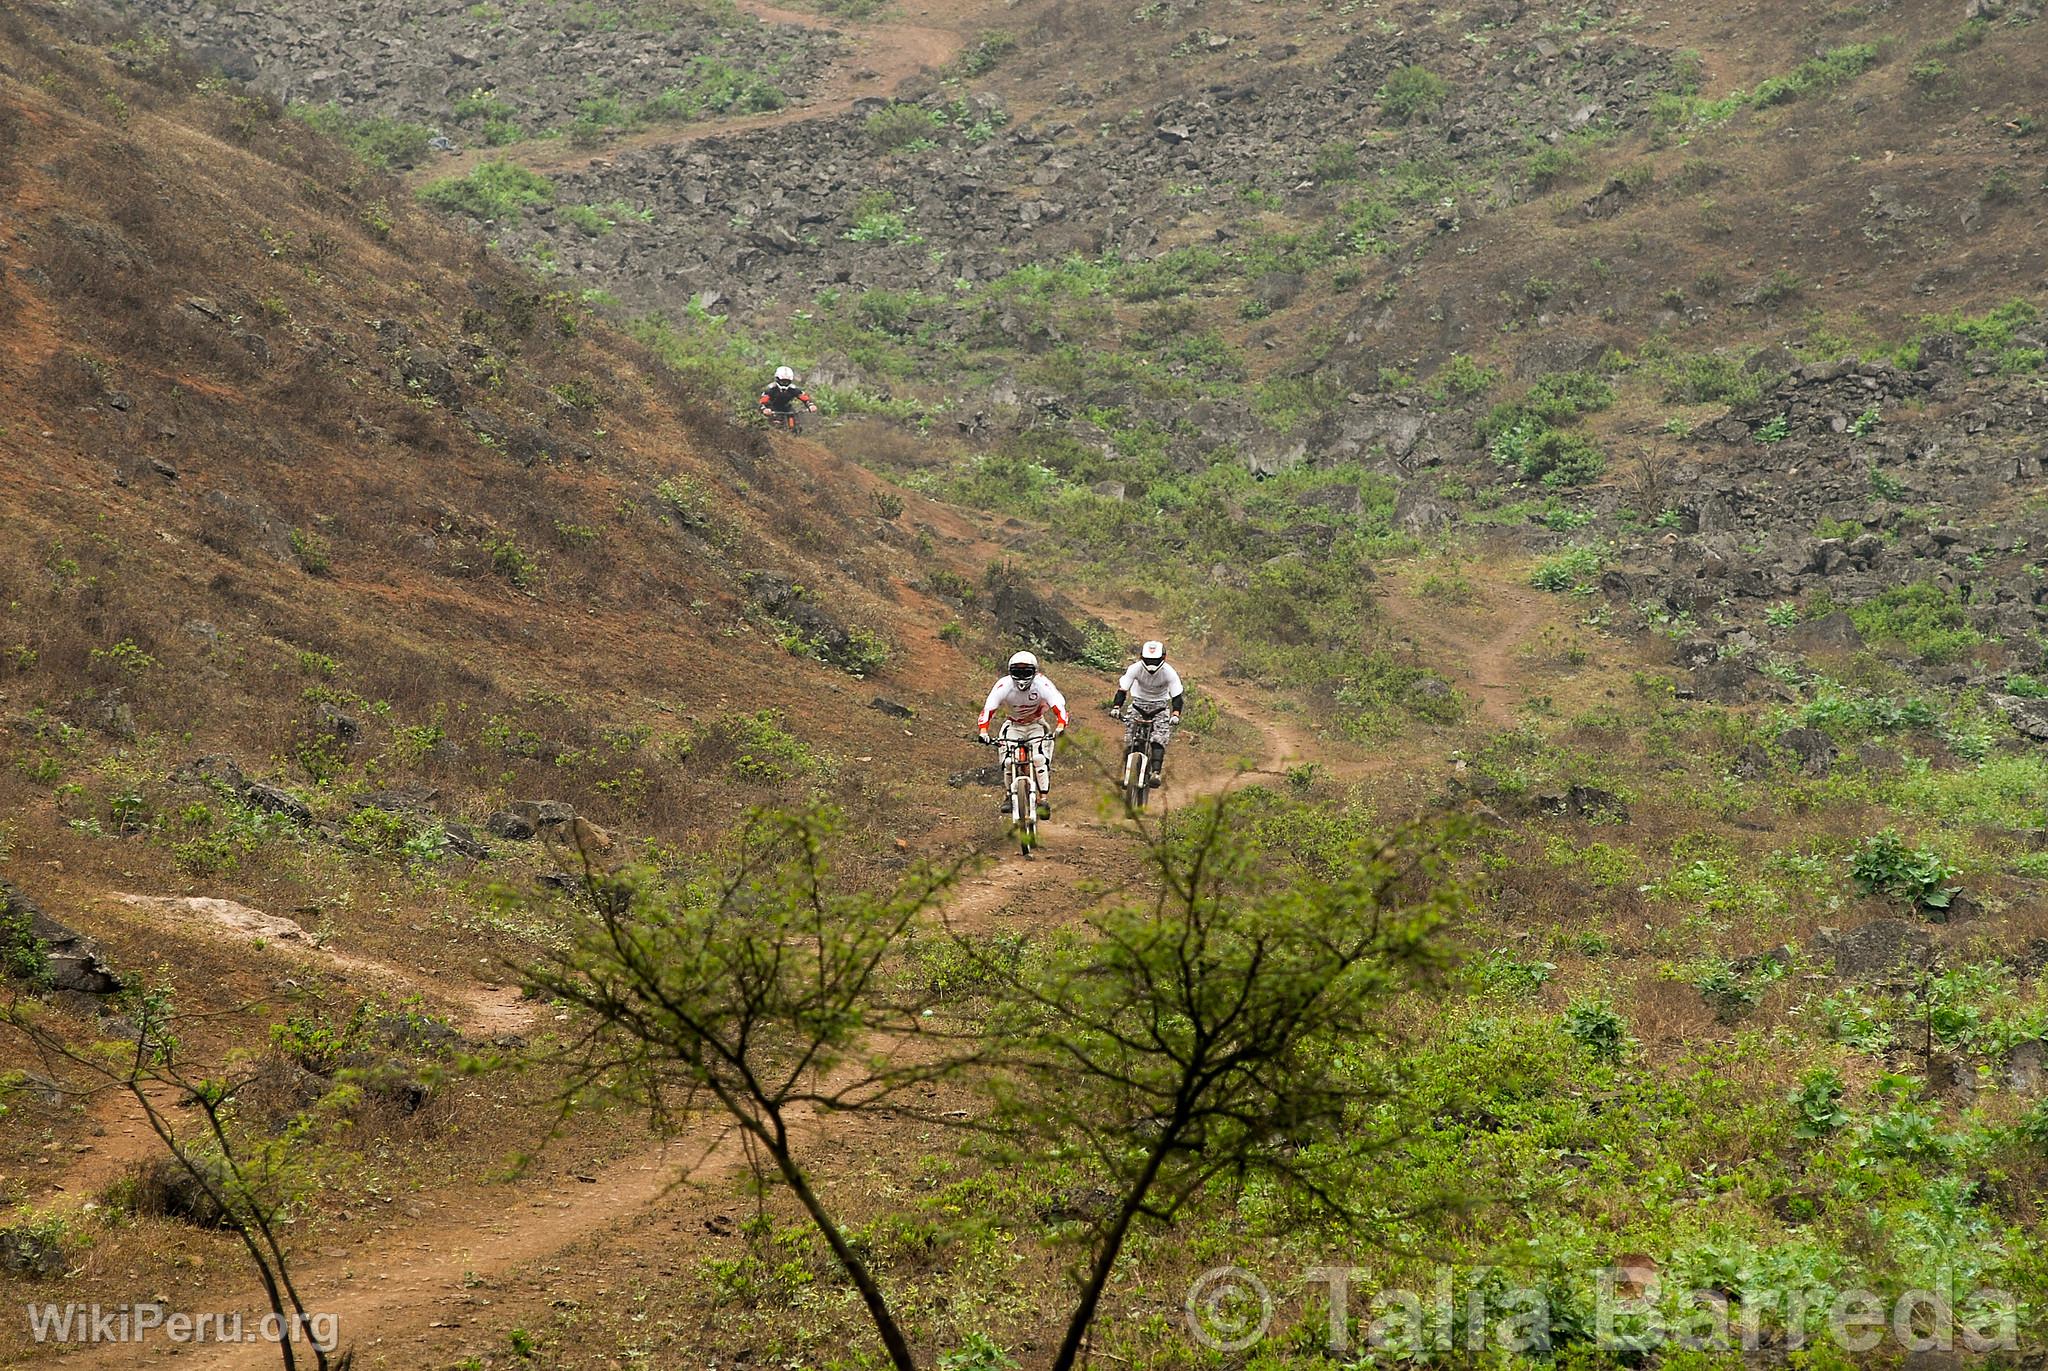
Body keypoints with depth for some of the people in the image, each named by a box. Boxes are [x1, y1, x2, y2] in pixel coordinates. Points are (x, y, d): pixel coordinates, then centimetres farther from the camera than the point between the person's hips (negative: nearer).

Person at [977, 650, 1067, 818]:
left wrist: (1061, 725, -53)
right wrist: (983, 729, -46)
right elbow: (988, 708, -30)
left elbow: (1058, 706, -34)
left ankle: (1043, 800, -13)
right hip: (1013, 725, 1)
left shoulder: (1042, 684, -27)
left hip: (1036, 725, -1)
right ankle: (1009, 795, 4)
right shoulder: (1004, 685, -25)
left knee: (1040, 759, -22)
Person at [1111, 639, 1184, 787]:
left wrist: (1176, 714, -37)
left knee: (1158, 739, -24)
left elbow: (1177, 696, -20)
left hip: (1160, 705, -1)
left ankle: (1156, 773, -31)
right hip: (1139, 703, 1)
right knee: (1130, 741, -13)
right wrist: (1116, 707, -36)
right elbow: (1122, 689, -20)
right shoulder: (1135, 669, -21)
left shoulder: (1170, 673, -22)